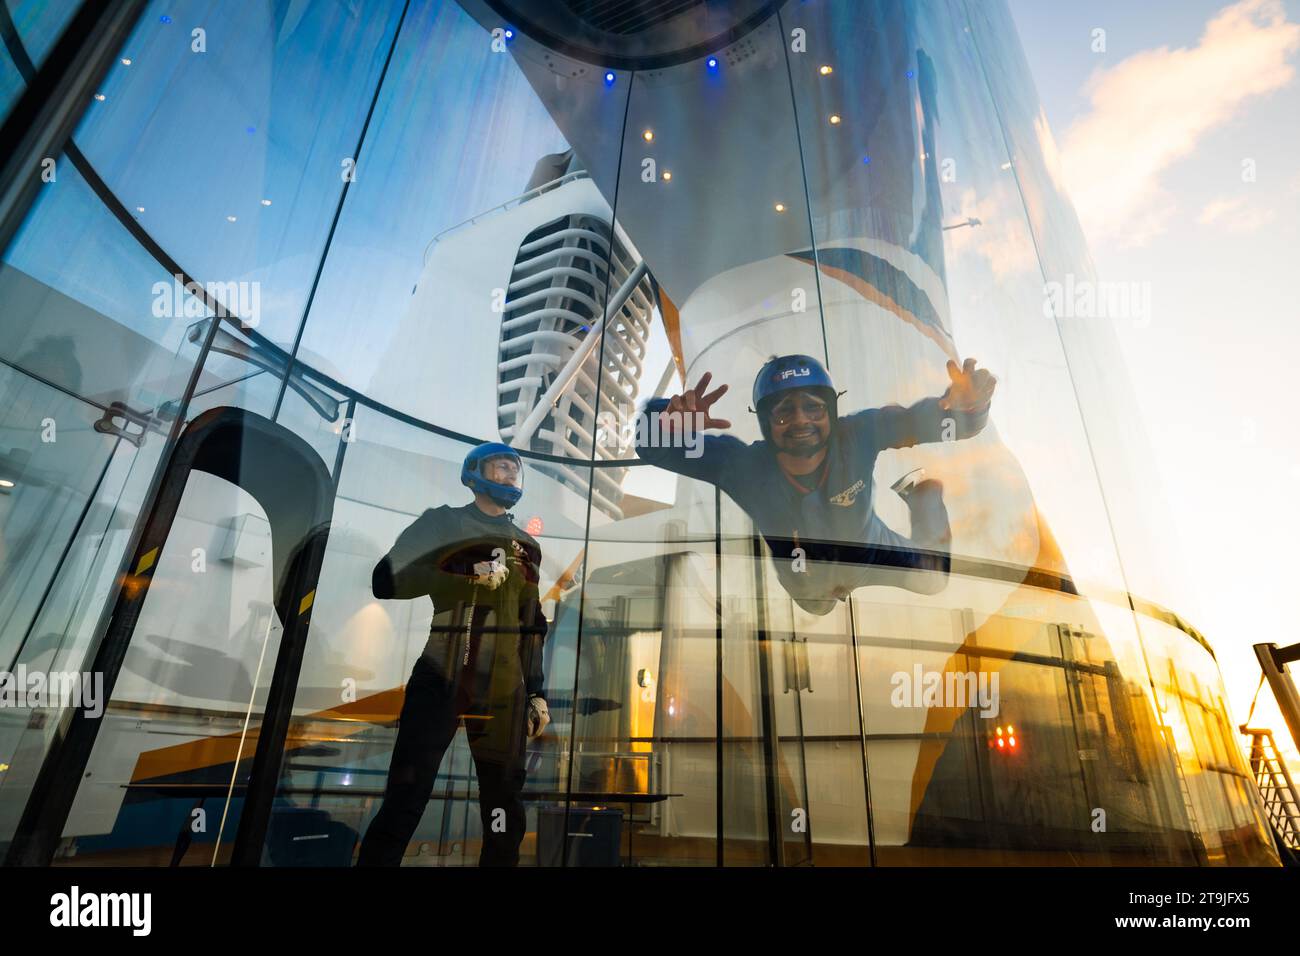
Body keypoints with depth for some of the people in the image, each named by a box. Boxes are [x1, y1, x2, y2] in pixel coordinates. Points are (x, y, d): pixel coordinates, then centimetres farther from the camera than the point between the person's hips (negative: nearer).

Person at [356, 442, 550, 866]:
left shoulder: (527, 546, 16)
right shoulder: (443, 522, 4)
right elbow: (387, 581, -7)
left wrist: (536, 692, 13)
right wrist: (467, 579, -16)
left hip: (505, 688, 4)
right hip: (442, 678, -4)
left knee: (505, 811, 9)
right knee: (404, 801, -4)